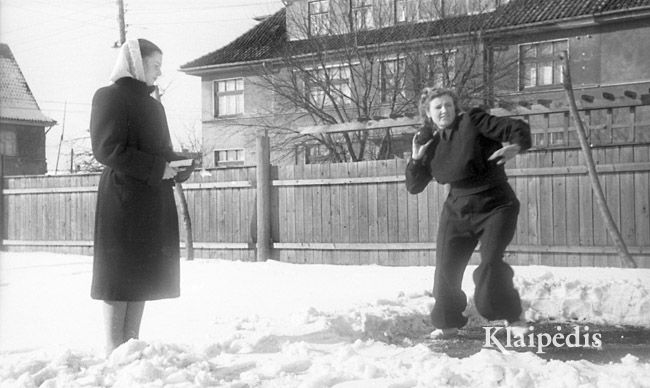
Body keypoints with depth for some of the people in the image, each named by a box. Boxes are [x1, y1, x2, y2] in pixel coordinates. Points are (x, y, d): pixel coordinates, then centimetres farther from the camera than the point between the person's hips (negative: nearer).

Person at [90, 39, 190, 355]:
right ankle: (114, 349, 0)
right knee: (120, 271, -5)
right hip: (123, 198, -8)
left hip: (155, 200, 8)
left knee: (143, 273, 9)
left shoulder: (153, 104, 21)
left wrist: (179, 163, 3)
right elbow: (107, 150, -15)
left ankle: (132, 341, 16)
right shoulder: (110, 96, -6)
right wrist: (157, 168, -16)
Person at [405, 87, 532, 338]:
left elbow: (518, 129, -15)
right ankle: (448, 323, 22)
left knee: (490, 262, -21)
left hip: (495, 207, -5)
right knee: (446, 268, 4)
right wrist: (416, 159, -7)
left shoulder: (473, 121, -9)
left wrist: (516, 146, -37)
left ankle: (512, 317, -3)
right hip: (457, 211, 5)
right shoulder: (430, 144, 6)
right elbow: (414, 187, 9)